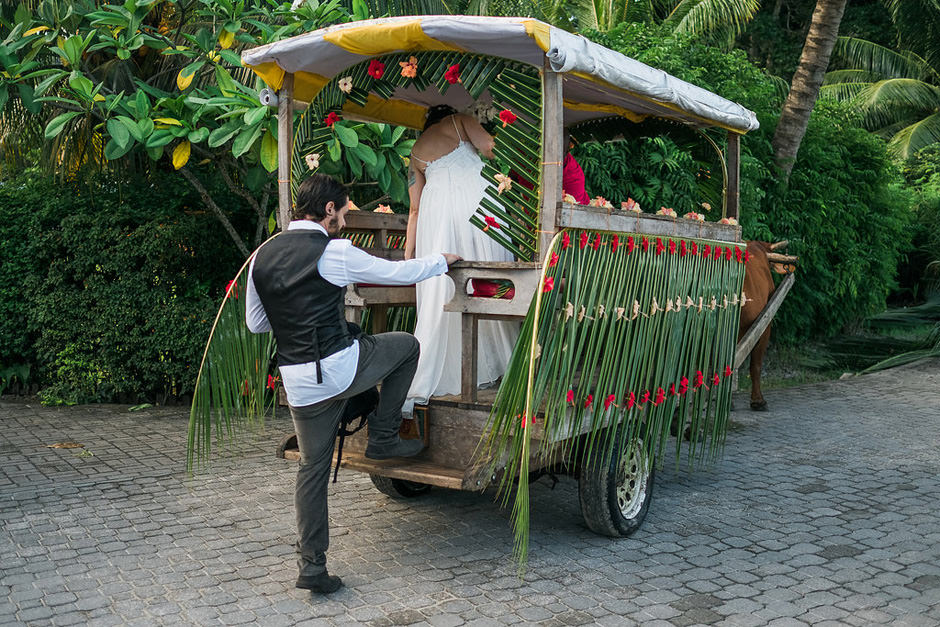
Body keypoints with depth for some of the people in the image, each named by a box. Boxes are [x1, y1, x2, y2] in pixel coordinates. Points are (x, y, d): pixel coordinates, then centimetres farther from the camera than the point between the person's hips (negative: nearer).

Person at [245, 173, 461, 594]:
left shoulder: (263, 255, 8)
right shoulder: (334, 252, -10)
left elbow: (255, 323, 16)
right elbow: (400, 273, -1)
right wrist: (442, 260, 17)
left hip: (299, 381, 6)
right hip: (340, 367, -6)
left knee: (312, 467, 15)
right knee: (407, 345, 19)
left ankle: (311, 567, 16)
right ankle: (383, 437, 20)